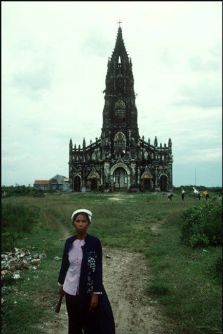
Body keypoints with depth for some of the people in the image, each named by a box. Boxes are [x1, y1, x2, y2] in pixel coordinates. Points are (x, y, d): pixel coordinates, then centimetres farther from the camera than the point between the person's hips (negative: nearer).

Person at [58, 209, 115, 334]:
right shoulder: (69, 242, -4)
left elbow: (98, 268, -12)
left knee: (94, 322, 6)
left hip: (88, 290, -3)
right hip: (71, 290, 3)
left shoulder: (94, 242, -14)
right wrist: (61, 284, 14)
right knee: (74, 322, 17)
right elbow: (64, 264, 7)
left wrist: (96, 293, -13)